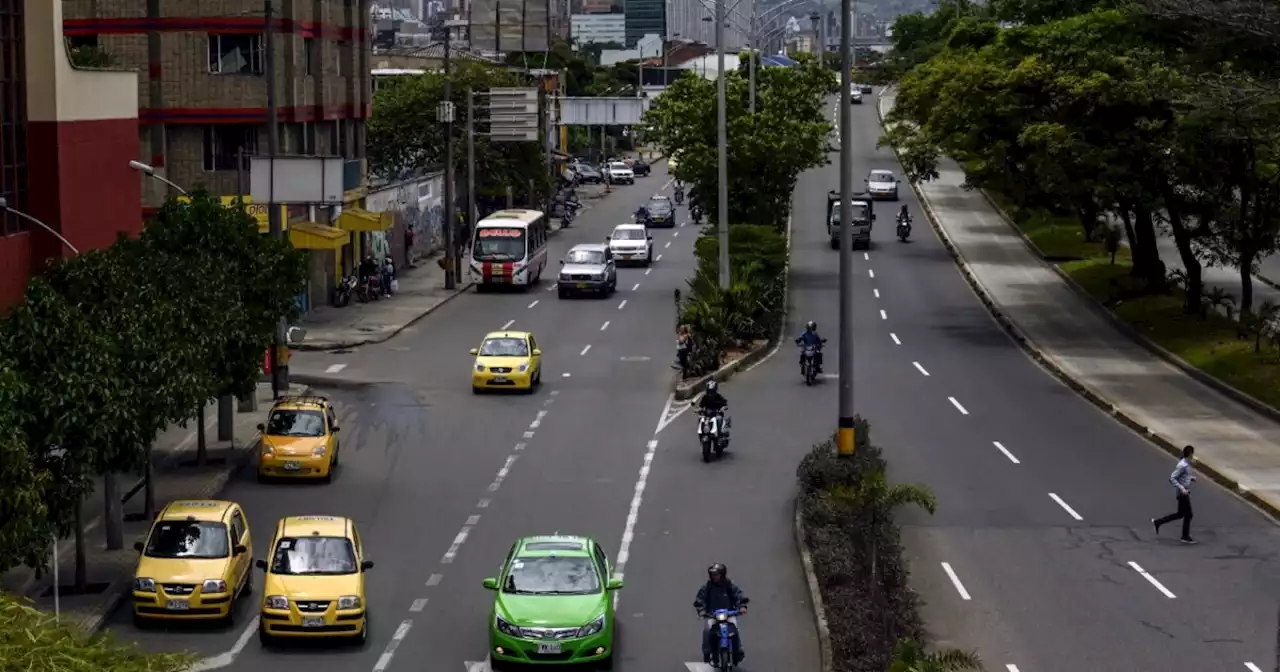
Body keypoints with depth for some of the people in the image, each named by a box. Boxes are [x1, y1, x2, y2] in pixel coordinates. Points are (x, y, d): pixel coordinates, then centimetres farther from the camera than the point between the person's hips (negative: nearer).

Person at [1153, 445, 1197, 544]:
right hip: (1182, 493, -10)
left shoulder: (1186, 463, 8)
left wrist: (1191, 478, 12)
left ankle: (1157, 522, 21)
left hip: (1185, 492, 10)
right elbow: (1172, 478, -24)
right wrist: (1181, 488, -27)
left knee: (1180, 514, 16)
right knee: (1188, 514, 0)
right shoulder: (1182, 465, -21)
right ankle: (1185, 537, 10)